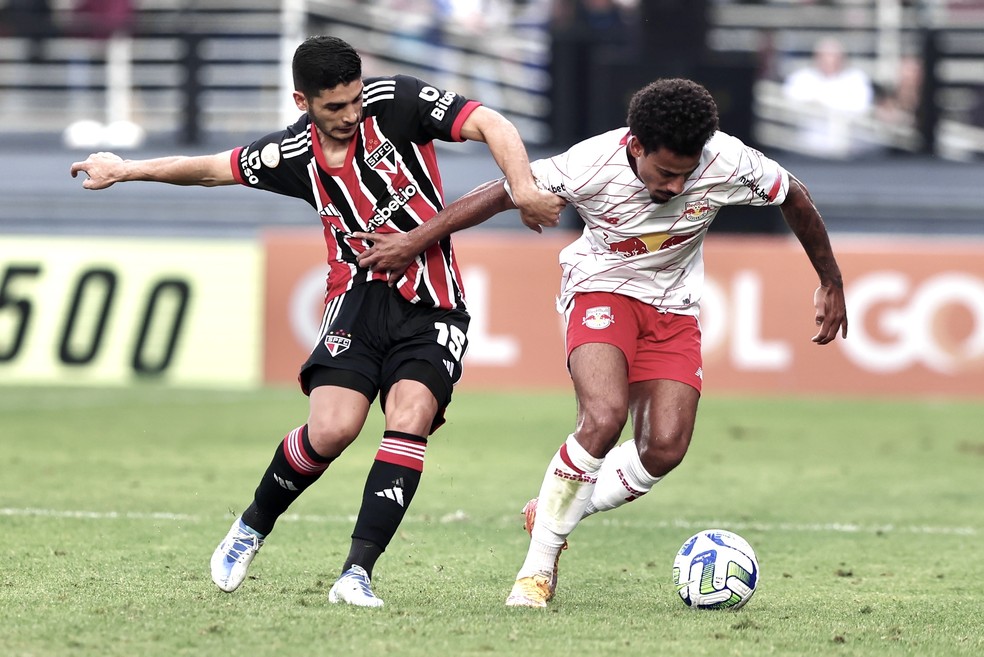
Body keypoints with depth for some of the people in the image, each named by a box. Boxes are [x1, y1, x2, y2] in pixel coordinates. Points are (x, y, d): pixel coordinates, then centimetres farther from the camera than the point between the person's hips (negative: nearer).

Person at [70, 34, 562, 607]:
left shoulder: (394, 102, -9)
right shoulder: (294, 153, 1)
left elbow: (490, 124, -17)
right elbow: (217, 168, 19)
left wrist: (524, 189, -32)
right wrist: (127, 170, 25)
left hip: (431, 307, -1)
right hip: (360, 297, 1)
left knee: (410, 419, -22)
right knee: (332, 428, -17)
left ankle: (358, 573, -20)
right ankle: (253, 527, 11)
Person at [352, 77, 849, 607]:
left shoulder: (727, 163, -23)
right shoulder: (592, 166, -28)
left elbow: (793, 196, -3)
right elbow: (502, 194, -17)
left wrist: (831, 284, 7)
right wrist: (413, 242, -12)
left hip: (673, 309, 3)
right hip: (602, 290, -3)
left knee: (665, 448, -13)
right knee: (603, 419, -29)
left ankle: (550, 514, 12)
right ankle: (538, 568, -15)